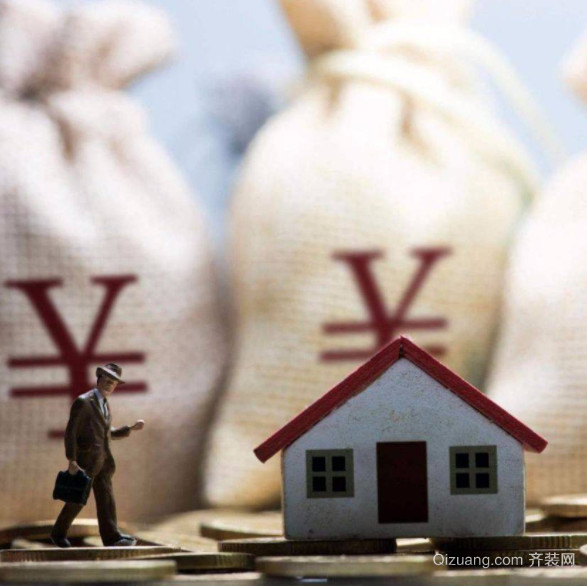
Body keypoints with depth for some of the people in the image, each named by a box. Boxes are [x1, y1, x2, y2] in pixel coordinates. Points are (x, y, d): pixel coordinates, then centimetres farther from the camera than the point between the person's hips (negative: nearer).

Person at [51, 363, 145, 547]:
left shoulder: (104, 403, 14)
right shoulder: (83, 402, -14)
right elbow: (70, 432, -16)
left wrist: (131, 428, 13)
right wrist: (72, 461, -21)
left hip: (102, 459, 8)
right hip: (85, 460, -8)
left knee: (106, 497, 0)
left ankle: (111, 536, -4)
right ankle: (58, 534, 16)